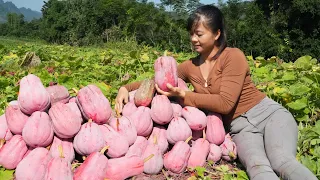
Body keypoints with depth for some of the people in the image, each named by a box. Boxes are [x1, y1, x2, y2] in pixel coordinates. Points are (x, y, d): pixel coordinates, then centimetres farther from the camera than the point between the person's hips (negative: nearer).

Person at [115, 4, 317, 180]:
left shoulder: (233, 56, -10)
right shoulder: (190, 66, 6)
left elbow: (225, 103, -17)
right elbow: (157, 82, 12)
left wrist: (184, 95, -17)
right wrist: (126, 88, -4)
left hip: (269, 114, -2)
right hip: (240, 127, 3)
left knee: (282, 162, -34)